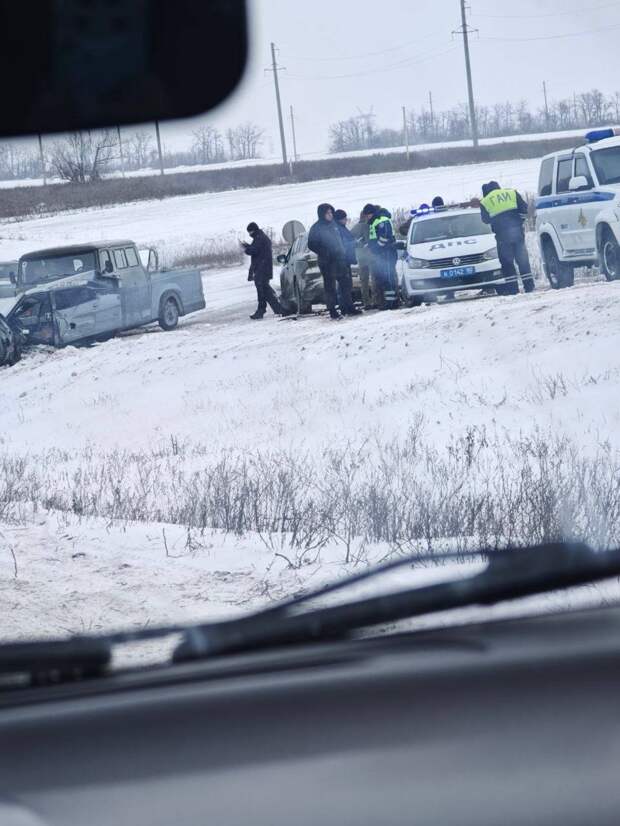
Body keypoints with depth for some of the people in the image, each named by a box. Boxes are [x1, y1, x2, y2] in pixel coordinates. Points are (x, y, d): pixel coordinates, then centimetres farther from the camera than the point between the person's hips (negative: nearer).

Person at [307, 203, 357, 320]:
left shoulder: (334, 224, 11)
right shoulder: (316, 228, -6)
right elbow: (311, 245, -7)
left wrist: (343, 251, 10)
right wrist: (323, 253, -17)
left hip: (340, 259, 6)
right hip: (327, 262, -6)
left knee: (345, 284, 8)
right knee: (330, 286, -2)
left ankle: (347, 307, 18)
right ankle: (333, 311, 1)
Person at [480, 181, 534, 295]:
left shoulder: (485, 202, 2)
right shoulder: (512, 193, 7)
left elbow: (485, 219, 11)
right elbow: (524, 209, 5)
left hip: (502, 235, -2)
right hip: (517, 232, 2)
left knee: (507, 264, 6)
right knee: (523, 260, 10)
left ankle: (513, 289, 1)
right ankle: (529, 286, 9)